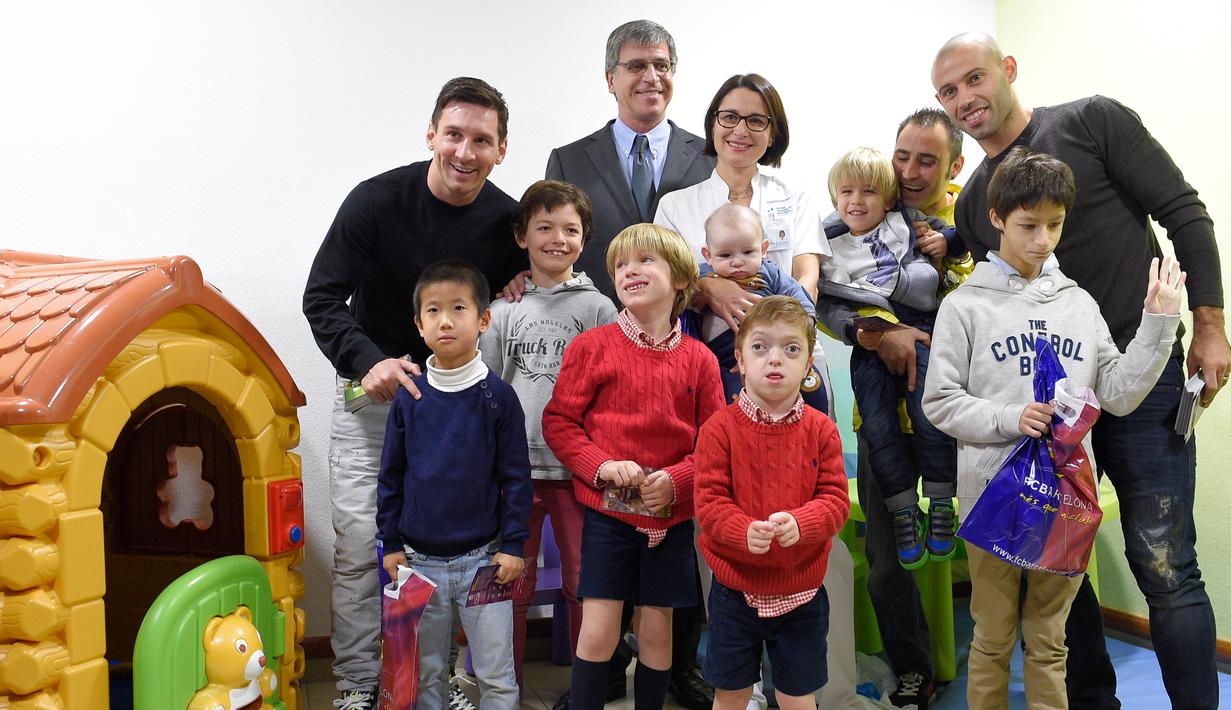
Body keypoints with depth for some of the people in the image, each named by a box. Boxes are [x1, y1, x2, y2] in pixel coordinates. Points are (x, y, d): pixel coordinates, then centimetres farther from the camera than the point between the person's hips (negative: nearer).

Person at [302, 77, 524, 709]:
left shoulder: (507, 221, -7)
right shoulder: (377, 200, -14)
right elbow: (321, 299, -11)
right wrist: (368, 362, -26)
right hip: (371, 389, -2)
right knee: (360, 539, -3)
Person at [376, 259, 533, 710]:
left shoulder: (497, 395, -7)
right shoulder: (408, 398, 0)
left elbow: (515, 476, -4)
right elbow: (391, 475, 7)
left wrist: (513, 545, -6)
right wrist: (391, 544, 6)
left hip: (483, 559, -2)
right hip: (420, 561, 3)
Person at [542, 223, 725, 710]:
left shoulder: (698, 359, 1)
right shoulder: (592, 346, -3)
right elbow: (558, 420, -2)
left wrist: (676, 480, -15)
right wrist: (601, 466, -16)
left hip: (670, 515, 2)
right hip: (607, 510, -1)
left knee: (656, 632, 11)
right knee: (598, 630, 0)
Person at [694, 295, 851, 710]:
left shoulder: (820, 430, -4)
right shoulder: (720, 429, -9)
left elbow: (836, 500, -7)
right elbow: (709, 501, -12)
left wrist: (799, 523, -27)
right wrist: (745, 531, -30)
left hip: (802, 593, 1)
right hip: (735, 590, -1)